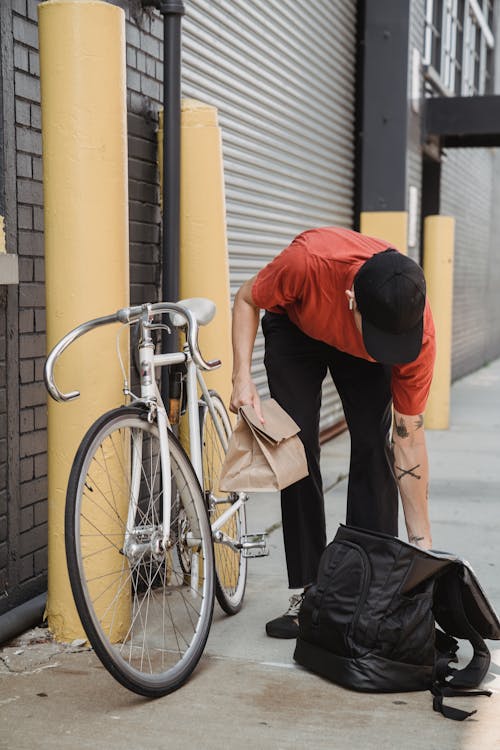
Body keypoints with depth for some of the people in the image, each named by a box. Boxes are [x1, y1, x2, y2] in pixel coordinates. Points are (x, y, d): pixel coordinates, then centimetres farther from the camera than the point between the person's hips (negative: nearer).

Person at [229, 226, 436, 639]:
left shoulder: (419, 331, -36)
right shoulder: (308, 260, -43)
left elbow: (408, 442, -26)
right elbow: (247, 299, -18)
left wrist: (423, 543, -24)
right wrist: (242, 377, -31)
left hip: (360, 355, 1)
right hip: (296, 328, 0)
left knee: (375, 447, -15)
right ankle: (307, 592, -3)